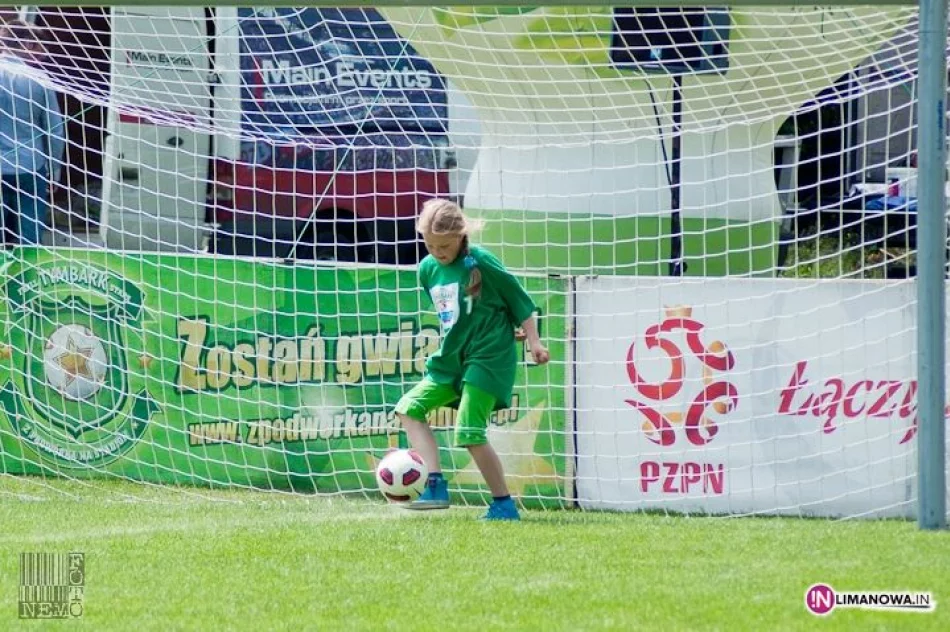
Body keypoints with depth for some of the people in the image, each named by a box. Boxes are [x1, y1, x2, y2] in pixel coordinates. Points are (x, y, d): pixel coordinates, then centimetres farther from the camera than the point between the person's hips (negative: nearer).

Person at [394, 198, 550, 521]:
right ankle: (435, 485, -4)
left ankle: (504, 504, -4)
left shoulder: (480, 262, -14)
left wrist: (533, 341, -5)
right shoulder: (427, 269, 5)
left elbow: (519, 300, -6)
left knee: (469, 433, -15)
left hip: (488, 357, -8)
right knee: (408, 408, 3)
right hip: (451, 359, 8)